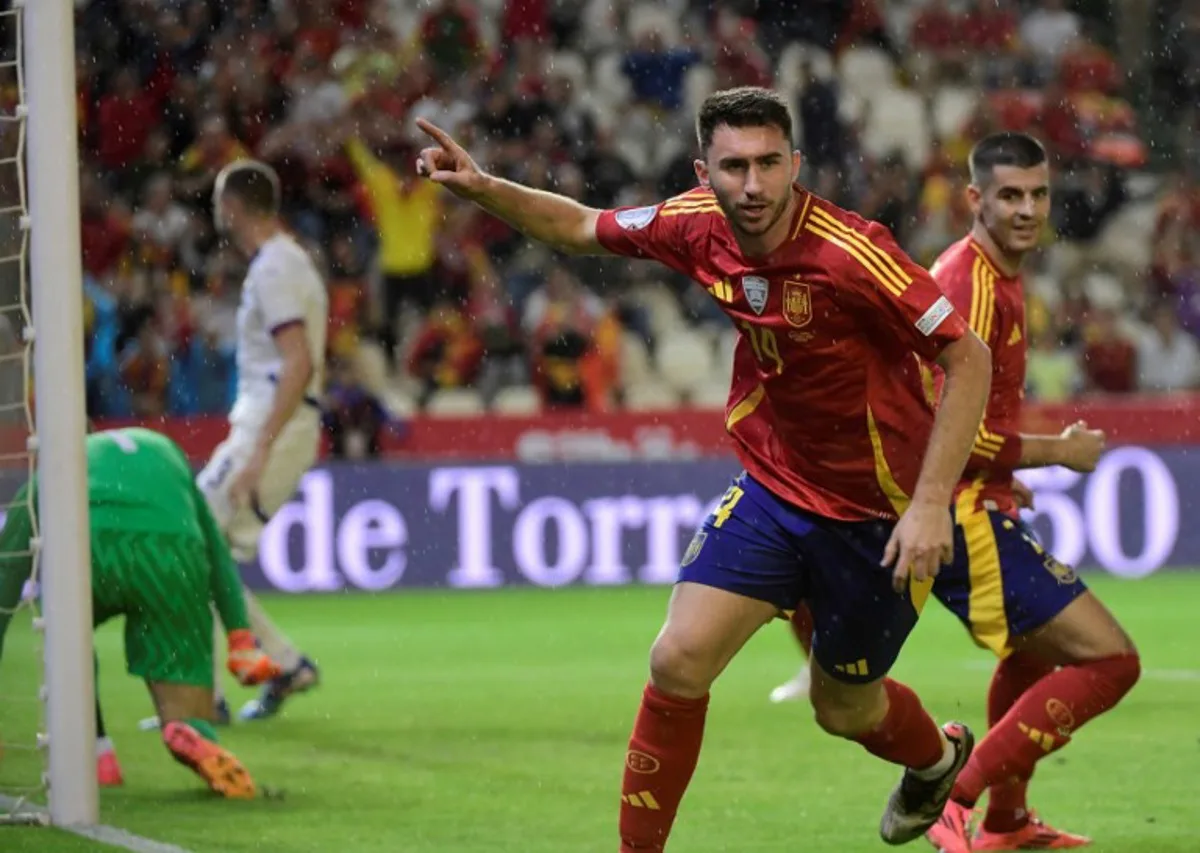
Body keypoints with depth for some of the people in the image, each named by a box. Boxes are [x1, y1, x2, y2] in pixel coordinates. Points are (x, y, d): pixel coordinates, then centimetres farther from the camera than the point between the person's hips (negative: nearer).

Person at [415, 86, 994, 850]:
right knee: (678, 663, -11)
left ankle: (937, 758, 48)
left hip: (878, 513, -4)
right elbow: (581, 227, 8)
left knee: (845, 710, 13)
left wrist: (931, 503, -27)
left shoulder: (849, 254, -28)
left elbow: (968, 358, -23)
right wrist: (483, 188, -8)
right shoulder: (698, 228, -11)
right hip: (773, 489, 4)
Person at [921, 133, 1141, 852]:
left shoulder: (998, 276, 14)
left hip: (969, 504, 11)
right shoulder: (975, 285, -19)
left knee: (1039, 650, 33)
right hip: (963, 515, -11)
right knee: (1110, 661, -16)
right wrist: (1060, 451, -13)